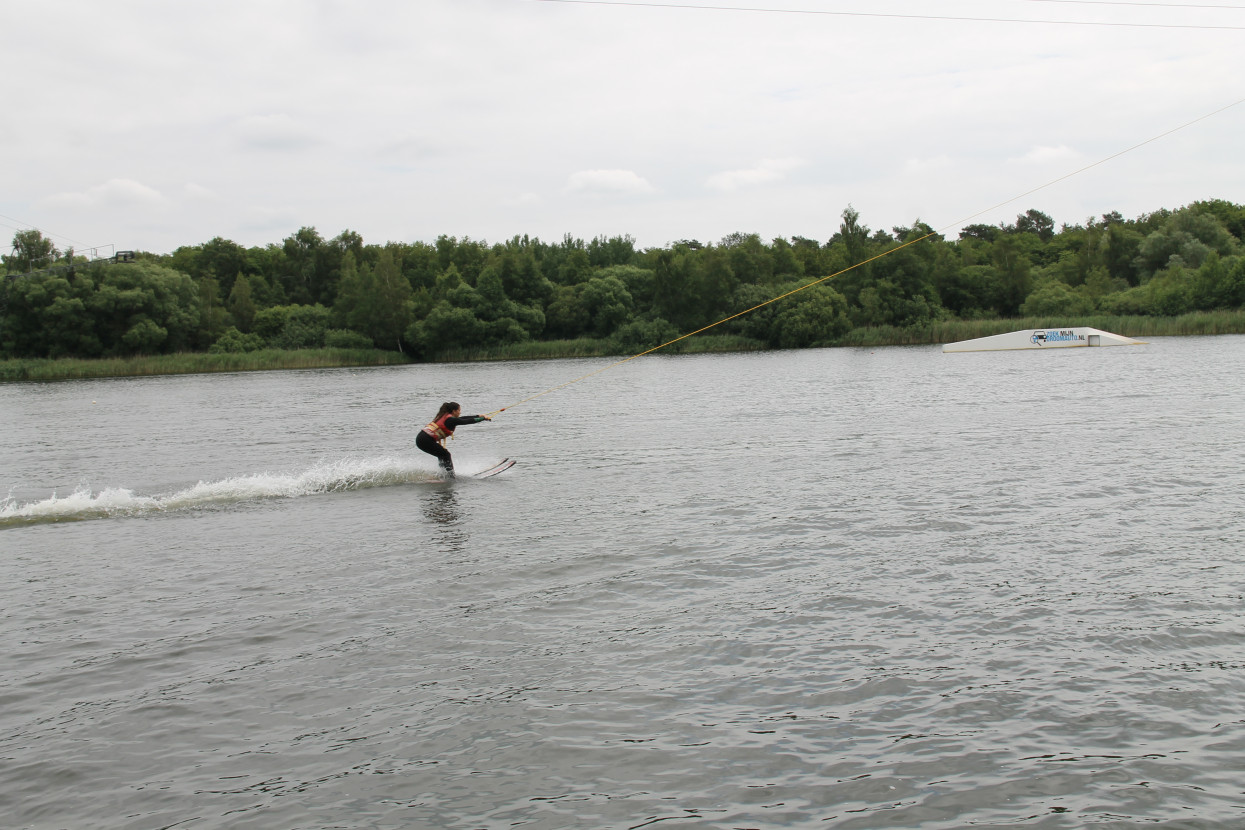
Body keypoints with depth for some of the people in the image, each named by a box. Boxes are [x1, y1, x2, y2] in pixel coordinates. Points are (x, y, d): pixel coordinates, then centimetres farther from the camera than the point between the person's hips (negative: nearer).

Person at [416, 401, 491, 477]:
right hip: (426, 440, -9)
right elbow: (467, 421, -6)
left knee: (442, 455, 18)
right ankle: (450, 477, -3)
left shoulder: (445, 416, 18)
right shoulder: (450, 419, -9)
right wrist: (484, 418, 4)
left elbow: (463, 418, 26)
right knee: (445, 455, 0)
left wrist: (479, 416, 30)